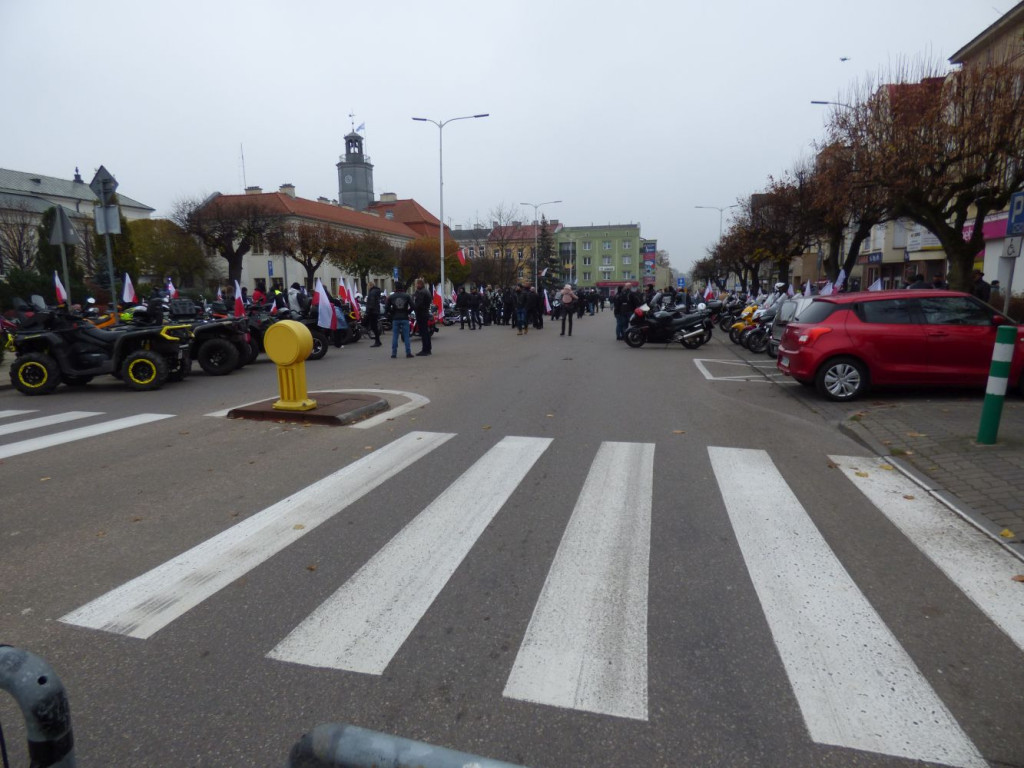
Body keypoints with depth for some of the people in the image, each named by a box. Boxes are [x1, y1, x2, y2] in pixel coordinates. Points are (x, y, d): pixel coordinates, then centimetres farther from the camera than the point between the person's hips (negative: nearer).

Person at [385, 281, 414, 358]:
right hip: (405, 318, 0)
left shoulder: (391, 297, 2)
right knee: (406, 336, 2)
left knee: (395, 336, 4)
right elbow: (412, 306, -5)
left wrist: (391, 314, 13)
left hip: (395, 319, 0)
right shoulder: (407, 296, 1)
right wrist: (407, 312, 9)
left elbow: (386, 308, -1)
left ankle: (394, 353, 4)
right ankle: (408, 352, -1)